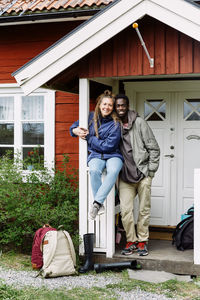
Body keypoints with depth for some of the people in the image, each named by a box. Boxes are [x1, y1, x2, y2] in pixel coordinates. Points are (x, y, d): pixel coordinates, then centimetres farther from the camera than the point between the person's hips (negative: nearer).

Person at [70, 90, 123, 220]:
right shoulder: (91, 117, 7)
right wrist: (75, 130, -3)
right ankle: (100, 205, -28)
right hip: (95, 155, 2)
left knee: (113, 171, -37)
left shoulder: (115, 124, -5)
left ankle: (97, 203, -34)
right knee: (94, 170, -35)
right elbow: (74, 126, 23)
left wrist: (88, 137, -9)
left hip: (113, 155, -2)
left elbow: (108, 146, -12)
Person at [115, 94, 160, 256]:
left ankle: (142, 241, 17)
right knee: (125, 210, -3)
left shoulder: (139, 122, -2)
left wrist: (150, 171, -5)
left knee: (144, 209, 4)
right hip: (125, 175, 2)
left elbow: (153, 148, -1)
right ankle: (131, 241, 12)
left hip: (143, 173, -2)